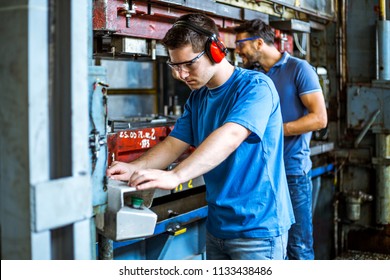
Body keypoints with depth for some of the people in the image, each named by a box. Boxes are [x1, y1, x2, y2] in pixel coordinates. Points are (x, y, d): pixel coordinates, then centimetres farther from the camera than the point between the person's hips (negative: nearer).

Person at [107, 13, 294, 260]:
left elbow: (230, 136, -31)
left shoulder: (255, 86, -15)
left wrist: (176, 176, -43)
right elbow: (174, 143, 4)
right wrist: (135, 168, -16)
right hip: (218, 225, 7)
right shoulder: (197, 98, 9)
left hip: (257, 226, -7)